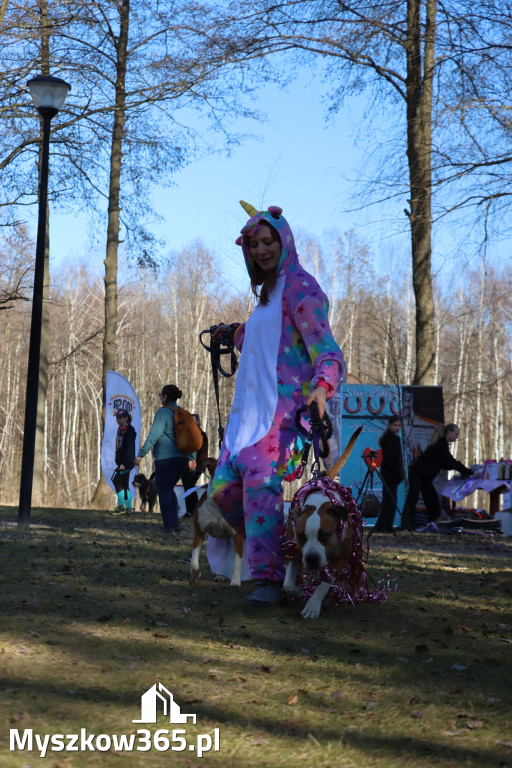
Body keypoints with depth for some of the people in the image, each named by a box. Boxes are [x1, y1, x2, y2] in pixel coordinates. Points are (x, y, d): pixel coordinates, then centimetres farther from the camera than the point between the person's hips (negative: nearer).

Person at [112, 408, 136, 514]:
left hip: (126, 462, -9)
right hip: (121, 462, 10)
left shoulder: (129, 430, -14)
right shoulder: (120, 429, 15)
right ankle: (128, 508, 14)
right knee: (124, 485, 10)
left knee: (117, 481, -13)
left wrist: (124, 463, -24)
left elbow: (130, 448, -20)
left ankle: (121, 506, -11)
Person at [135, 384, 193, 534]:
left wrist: (141, 454, -12)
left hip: (166, 458, -7)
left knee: (163, 490, 3)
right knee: (169, 489, 19)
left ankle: (168, 526, 1)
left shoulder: (162, 413, -11)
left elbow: (153, 436, -16)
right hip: (182, 458, 7)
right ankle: (175, 523, 11)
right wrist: (192, 457, 26)